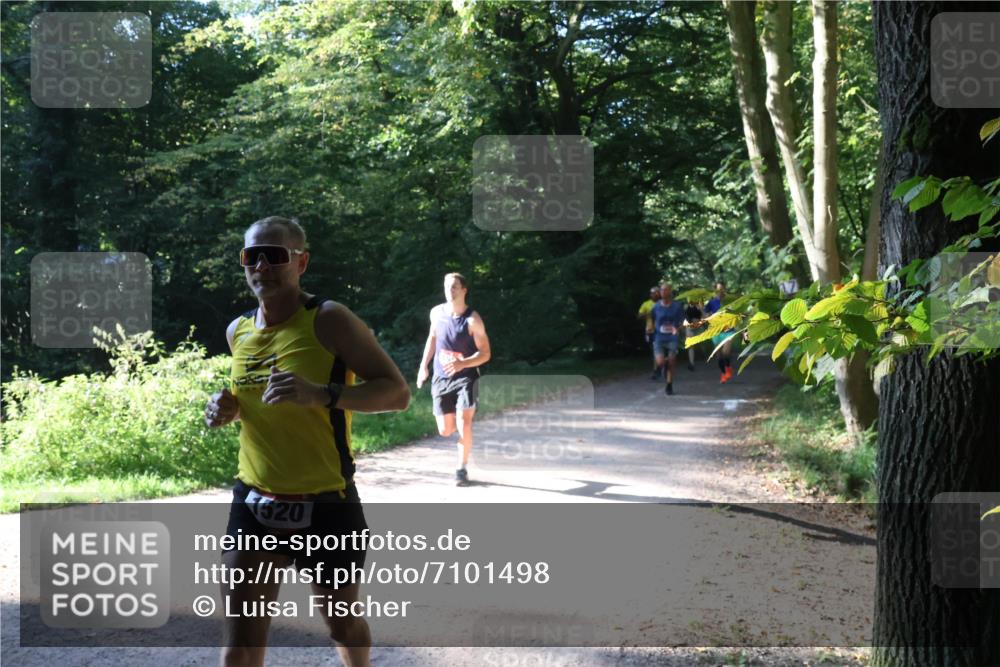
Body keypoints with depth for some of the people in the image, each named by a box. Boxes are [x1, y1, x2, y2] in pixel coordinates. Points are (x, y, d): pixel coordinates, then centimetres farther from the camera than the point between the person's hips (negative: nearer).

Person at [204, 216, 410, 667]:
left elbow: (397, 392, -17)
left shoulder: (328, 320, -13)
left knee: (343, 623, 17)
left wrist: (321, 395, -32)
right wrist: (228, 408, 0)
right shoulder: (238, 332, 5)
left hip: (326, 506, -4)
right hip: (254, 503, 4)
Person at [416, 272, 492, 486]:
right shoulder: (436, 313, -2)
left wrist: (462, 364, -28)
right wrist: (423, 366, 12)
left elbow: (485, 354, -12)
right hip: (441, 379, 4)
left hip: (466, 378, -4)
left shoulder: (472, 319, -15)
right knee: (445, 431, 5)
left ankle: (462, 470, 0)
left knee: (464, 424, -17)